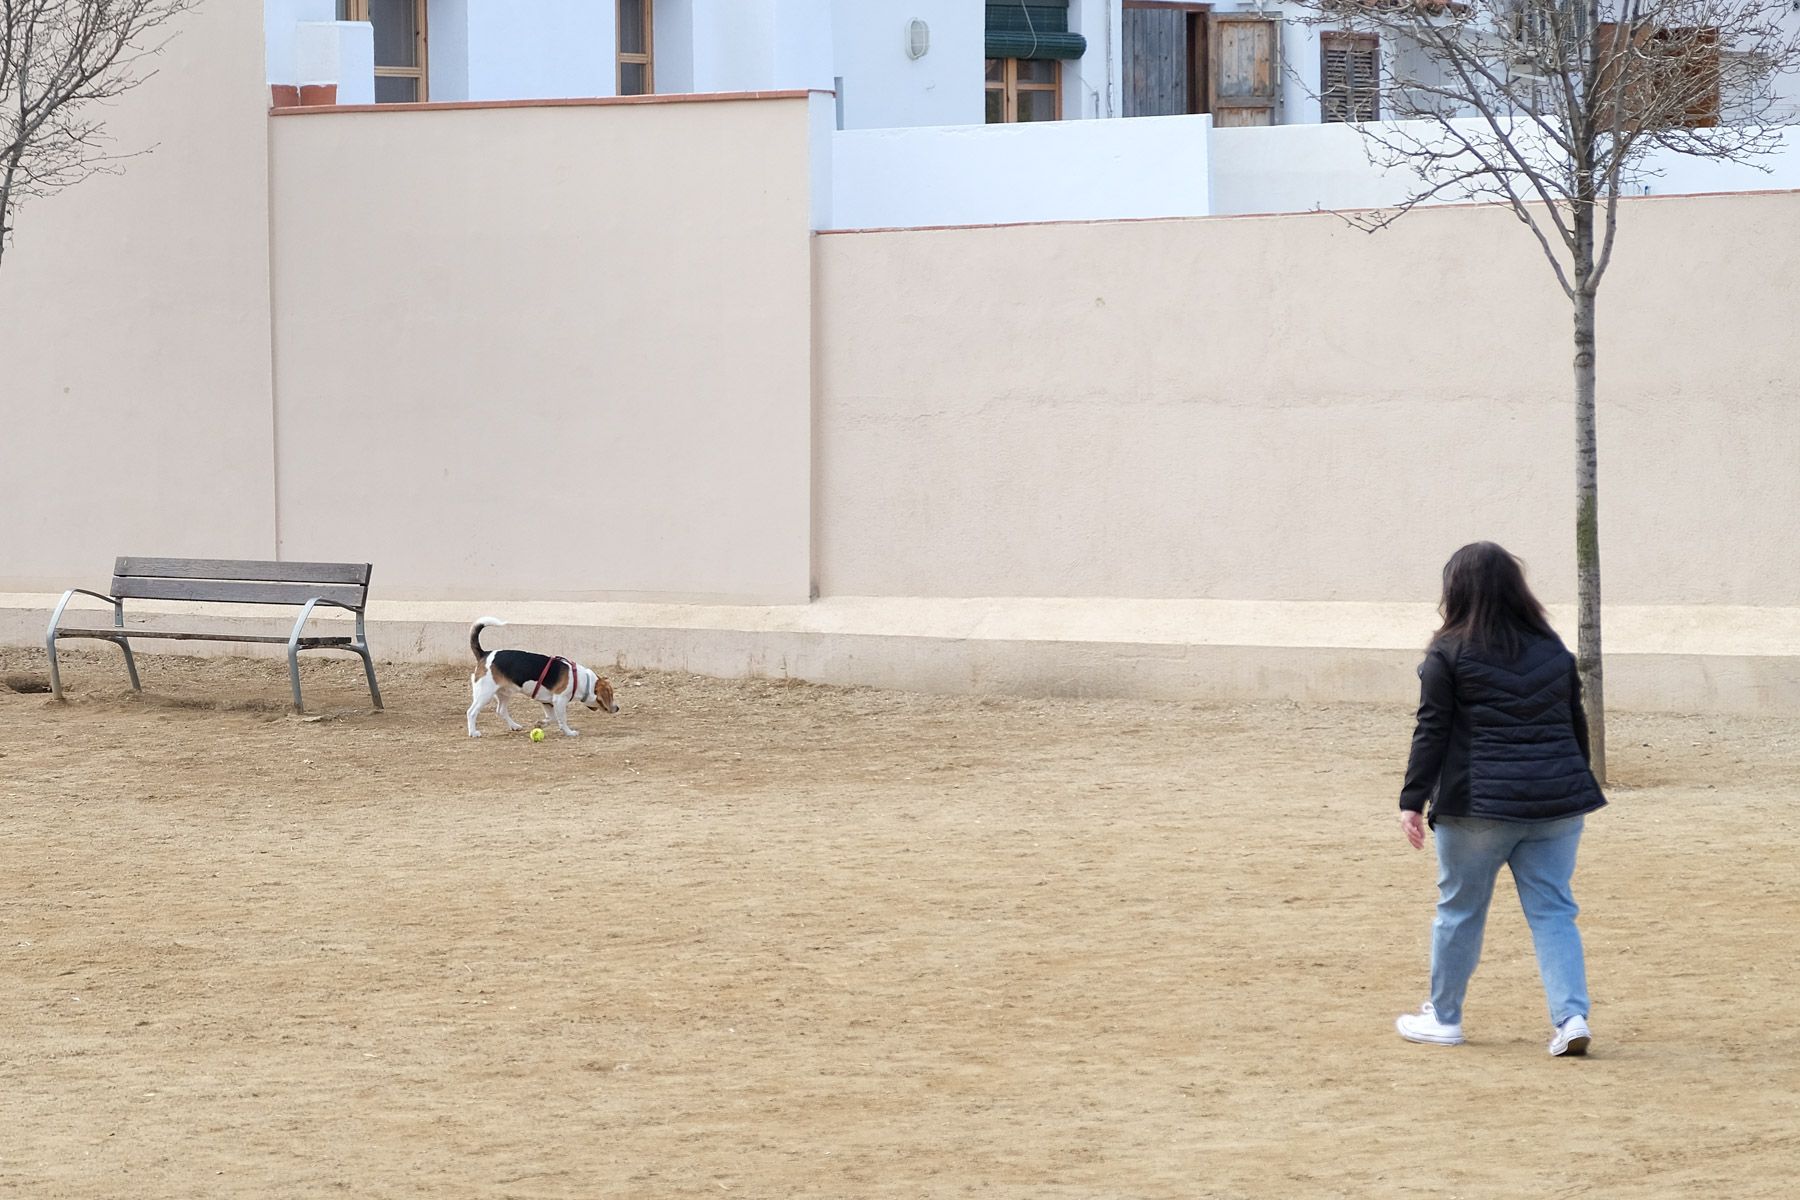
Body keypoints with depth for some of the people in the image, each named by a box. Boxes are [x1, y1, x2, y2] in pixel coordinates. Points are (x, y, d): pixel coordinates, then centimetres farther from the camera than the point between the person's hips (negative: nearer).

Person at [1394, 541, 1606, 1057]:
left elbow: (1431, 732, -7)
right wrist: (1575, 789, 27)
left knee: (1460, 908, 10)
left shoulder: (1449, 653, -4)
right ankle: (1571, 1017, -7)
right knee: (1553, 910, 6)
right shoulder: (1553, 650, 11)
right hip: (1556, 801, 4)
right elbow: (1576, 724, 17)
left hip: (1478, 803, -4)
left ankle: (1443, 1016, 22)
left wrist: (1412, 800, -6)